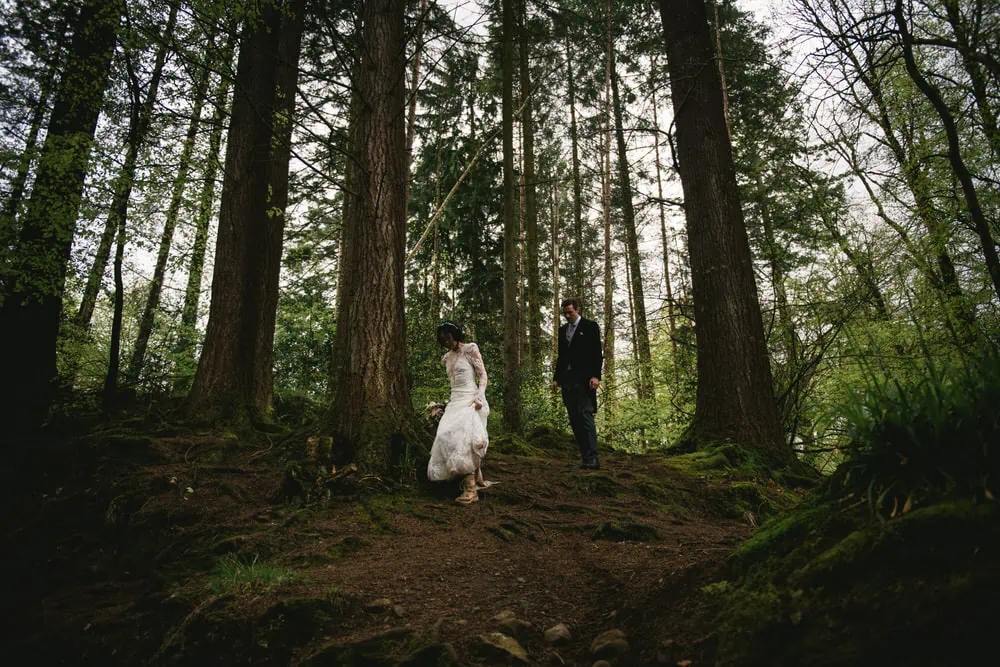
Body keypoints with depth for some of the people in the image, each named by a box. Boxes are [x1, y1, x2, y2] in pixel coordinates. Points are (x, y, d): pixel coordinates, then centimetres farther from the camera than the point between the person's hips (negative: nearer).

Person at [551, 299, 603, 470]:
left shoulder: (590, 326, 1)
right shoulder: (562, 330, 18)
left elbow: (597, 353, -6)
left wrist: (596, 376, -16)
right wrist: (556, 378, 13)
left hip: (584, 379, -6)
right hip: (567, 380, 6)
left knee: (586, 416, -13)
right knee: (574, 420, 3)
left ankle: (592, 459, -14)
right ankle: (586, 457, 5)